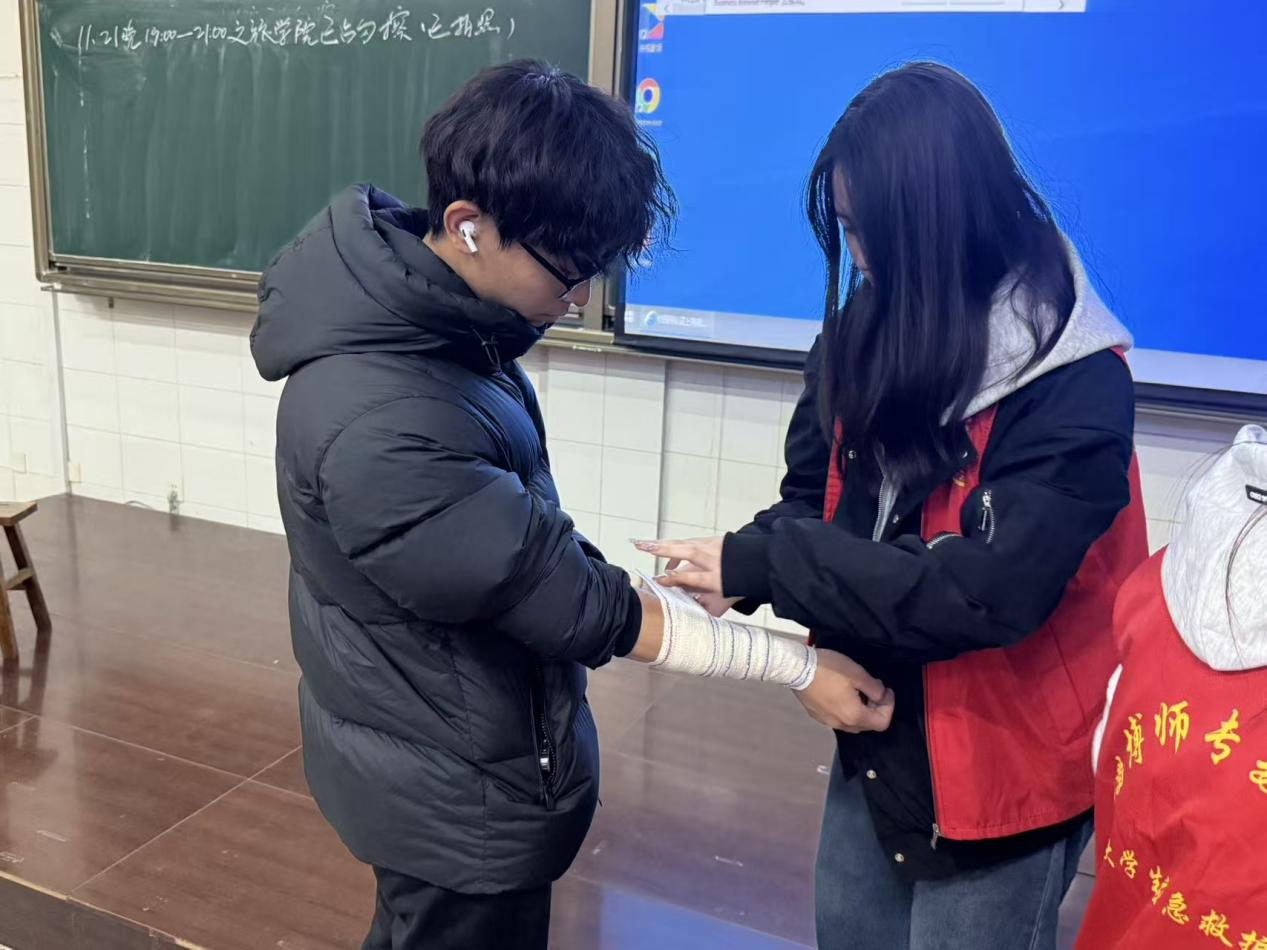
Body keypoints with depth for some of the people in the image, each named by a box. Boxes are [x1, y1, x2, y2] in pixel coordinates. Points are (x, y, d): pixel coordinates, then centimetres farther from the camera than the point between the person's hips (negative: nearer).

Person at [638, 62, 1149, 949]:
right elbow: (817, 496, 1)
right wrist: (738, 570, -19)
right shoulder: (876, 326, -3)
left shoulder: (1075, 386, -23)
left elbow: (986, 591, -30)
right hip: (876, 738, 6)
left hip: (998, 767, -6)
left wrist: (759, 563, -28)